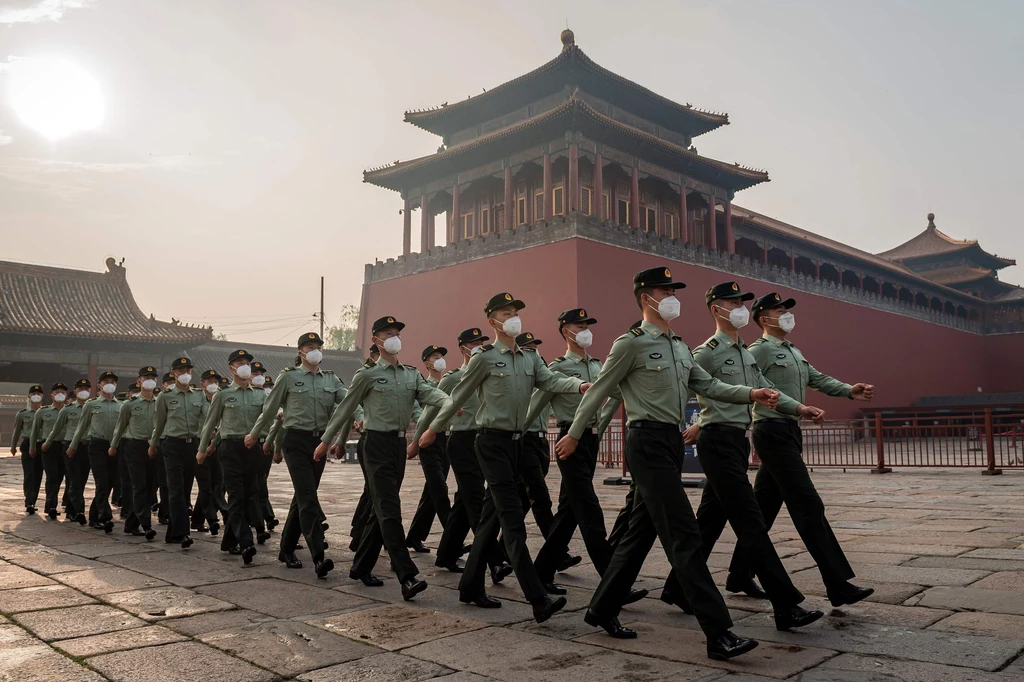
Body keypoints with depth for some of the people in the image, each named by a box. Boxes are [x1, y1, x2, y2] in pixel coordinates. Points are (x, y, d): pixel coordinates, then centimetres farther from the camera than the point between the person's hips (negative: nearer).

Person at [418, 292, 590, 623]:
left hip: (516, 441, 7)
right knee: (513, 519, -11)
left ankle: (471, 586, 25)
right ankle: (538, 600, -12)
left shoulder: (530, 358, 11)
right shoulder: (484, 358, -6)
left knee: (493, 516, 13)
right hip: (492, 442, -7)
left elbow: (550, 381, -6)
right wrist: (432, 429, 10)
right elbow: (457, 397, 2)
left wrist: (580, 385, -25)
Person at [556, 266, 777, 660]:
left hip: (673, 442, 9)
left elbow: (708, 386, 15)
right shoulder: (631, 343, -7)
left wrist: (750, 394, 1)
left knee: (642, 531, 13)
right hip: (648, 442, -9)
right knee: (684, 535, -10)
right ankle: (718, 633, -7)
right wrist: (574, 435, 3)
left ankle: (602, 609, 25)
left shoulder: (679, 347, 17)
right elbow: (599, 391, -2)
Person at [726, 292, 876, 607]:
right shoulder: (759, 350, -7)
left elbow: (819, 379, 13)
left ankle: (739, 575, 21)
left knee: (764, 507, 12)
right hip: (773, 431, -9)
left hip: (790, 431, 9)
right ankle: (838, 585, -7)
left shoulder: (794, 352, 21)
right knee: (808, 506, -10)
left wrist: (849, 390, -5)